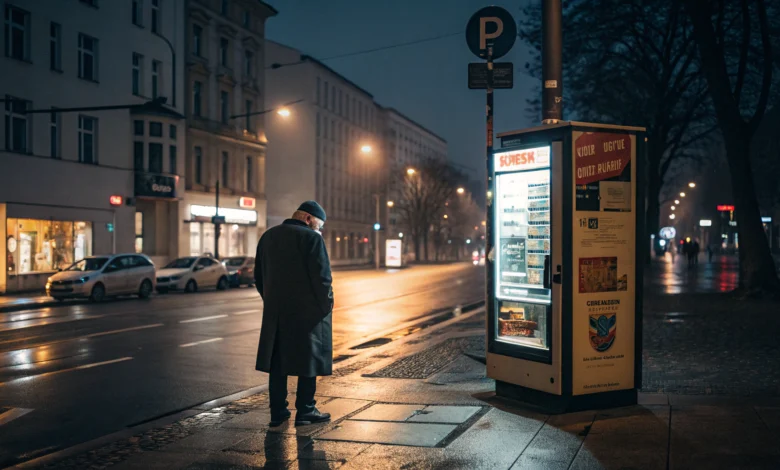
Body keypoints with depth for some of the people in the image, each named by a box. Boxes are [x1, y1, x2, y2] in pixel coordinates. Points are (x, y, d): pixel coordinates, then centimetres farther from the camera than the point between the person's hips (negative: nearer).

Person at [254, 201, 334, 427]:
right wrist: (327, 304, -4)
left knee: (277, 362, 11)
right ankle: (305, 412, 11)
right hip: (308, 311, -6)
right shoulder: (311, 238, -11)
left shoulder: (268, 236, 11)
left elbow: (259, 275, 14)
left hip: (275, 311, 6)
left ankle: (277, 412, 16)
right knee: (309, 360, 5)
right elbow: (322, 276, -15)